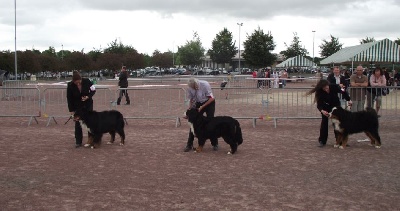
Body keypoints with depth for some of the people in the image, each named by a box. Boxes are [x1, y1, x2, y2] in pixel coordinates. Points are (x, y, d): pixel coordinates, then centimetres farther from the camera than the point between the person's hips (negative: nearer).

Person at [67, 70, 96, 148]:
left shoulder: (87, 81, -21)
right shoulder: (70, 85, -20)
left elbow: (93, 90, -5)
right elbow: (69, 98, -11)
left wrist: (88, 96, -23)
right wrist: (71, 110, -9)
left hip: (88, 104, 0)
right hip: (77, 106, 0)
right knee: (78, 123, -2)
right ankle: (78, 142, 5)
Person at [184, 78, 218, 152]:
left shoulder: (205, 85, -28)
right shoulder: (190, 88, -17)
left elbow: (211, 98, -21)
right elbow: (191, 100, -2)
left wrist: (202, 107, -25)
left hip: (209, 103, -3)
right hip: (198, 103, 3)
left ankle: (215, 144, 4)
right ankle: (189, 145, 2)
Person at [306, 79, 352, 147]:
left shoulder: (334, 87, -30)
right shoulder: (320, 92, -29)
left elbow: (343, 92, -12)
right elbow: (319, 105, -28)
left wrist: (349, 100, -13)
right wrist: (322, 111, -46)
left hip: (336, 105, 0)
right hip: (326, 107, 0)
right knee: (324, 122, -9)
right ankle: (322, 141, -4)